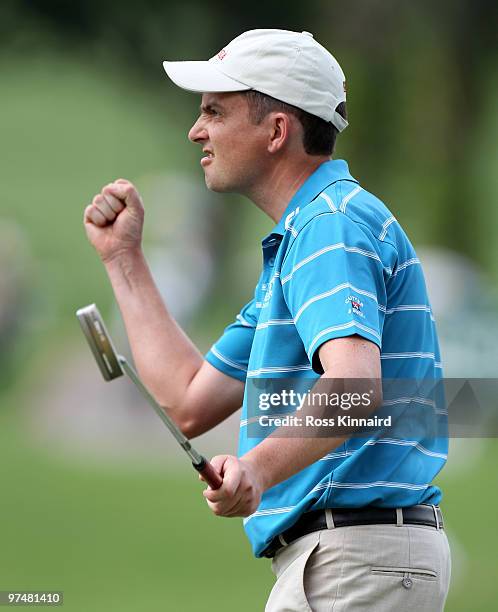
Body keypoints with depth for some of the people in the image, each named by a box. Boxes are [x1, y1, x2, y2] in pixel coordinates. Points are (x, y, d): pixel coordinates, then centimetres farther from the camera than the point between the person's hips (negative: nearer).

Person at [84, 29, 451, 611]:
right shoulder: (296, 242, 22)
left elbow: (355, 386, -30)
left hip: (358, 559, -11)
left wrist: (258, 467, -47)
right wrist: (123, 256, 25)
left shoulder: (333, 225, -12)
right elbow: (190, 403, 22)